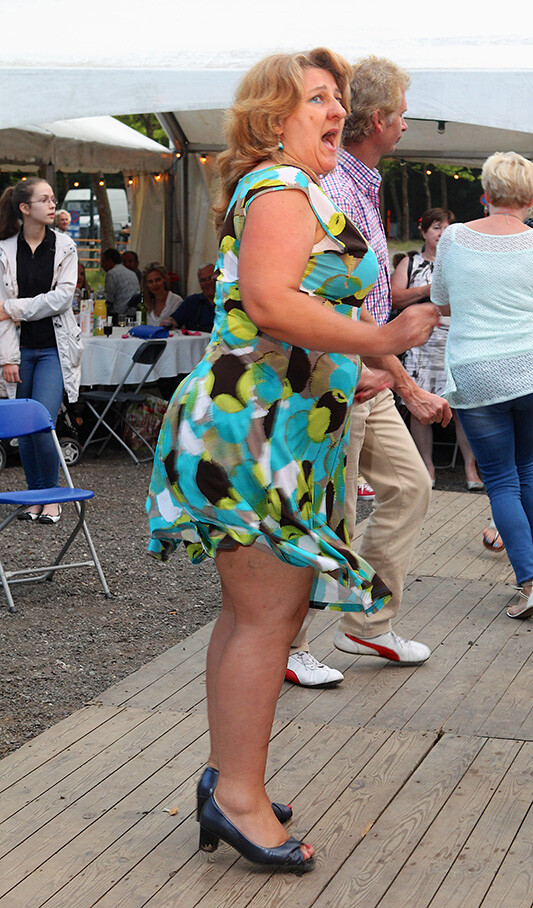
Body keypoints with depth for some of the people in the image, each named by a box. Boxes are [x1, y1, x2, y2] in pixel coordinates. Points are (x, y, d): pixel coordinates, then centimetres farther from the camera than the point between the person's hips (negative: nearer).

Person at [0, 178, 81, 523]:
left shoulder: (64, 246, 1)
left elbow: (61, 297, -9)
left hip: (54, 348, -1)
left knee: (41, 424, -11)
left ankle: (52, 497, 6)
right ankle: (35, 496, 20)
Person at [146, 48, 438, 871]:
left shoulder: (287, 193, 23)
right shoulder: (283, 188, -10)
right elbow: (269, 302, -25)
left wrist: (343, 379, 25)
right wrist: (380, 339, -19)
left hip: (278, 432, 11)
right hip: (253, 431, -11)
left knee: (254, 611, 13)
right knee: (267, 615, -7)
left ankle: (227, 775, 22)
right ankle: (239, 798, 1)